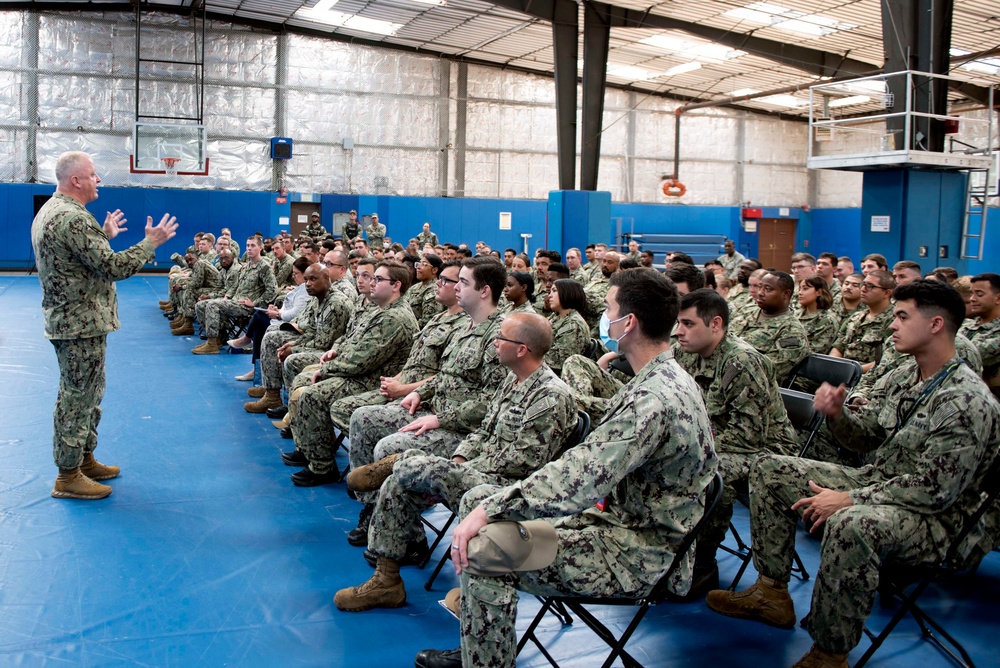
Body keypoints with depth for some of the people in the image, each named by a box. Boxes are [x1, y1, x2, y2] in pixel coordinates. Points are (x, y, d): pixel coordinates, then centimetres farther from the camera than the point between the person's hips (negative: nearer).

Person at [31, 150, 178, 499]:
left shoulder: (49, 211, 12)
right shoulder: (73, 218, -22)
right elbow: (112, 267, -24)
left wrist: (104, 234, 22)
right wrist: (151, 243, -15)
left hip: (69, 321, 11)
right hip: (81, 324, -11)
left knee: (87, 393, 20)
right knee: (77, 397, -2)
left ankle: (84, 459, 32)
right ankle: (68, 476, 7)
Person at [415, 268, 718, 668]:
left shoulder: (654, 399, -26)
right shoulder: (669, 379, 7)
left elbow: (578, 481, -33)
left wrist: (490, 510, -26)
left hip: (636, 556, -10)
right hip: (622, 519, 10)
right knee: (478, 498, 9)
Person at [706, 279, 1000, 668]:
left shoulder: (967, 402, -22)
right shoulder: (901, 377, 6)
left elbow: (935, 490, -25)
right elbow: (866, 438, 13)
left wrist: (848, 500, -24)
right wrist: (837, 414, -10)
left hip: (931, 519, -9)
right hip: (875, 483, 10)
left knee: (850, 524, -43)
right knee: (769, 470, 6)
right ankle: (772, 593, 8)